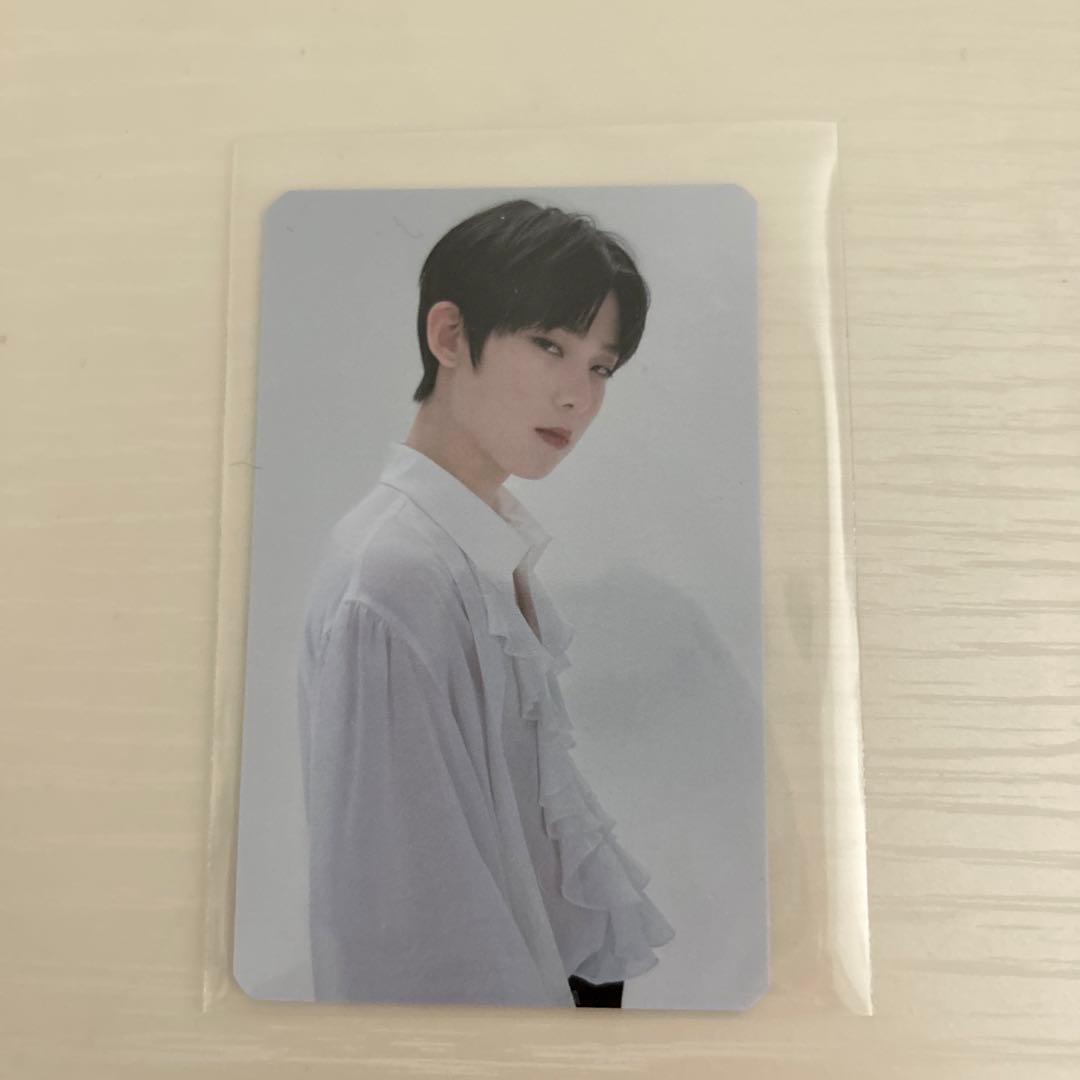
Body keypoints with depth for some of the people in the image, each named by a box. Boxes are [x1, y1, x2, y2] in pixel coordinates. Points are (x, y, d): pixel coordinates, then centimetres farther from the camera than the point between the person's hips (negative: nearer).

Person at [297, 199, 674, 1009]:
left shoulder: (499, 545, -1)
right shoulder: (392, 584, -28)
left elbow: (539, 781, 6)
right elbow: (412, 898, -24)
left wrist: (609, 934, 10)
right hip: (468, 979, -7)